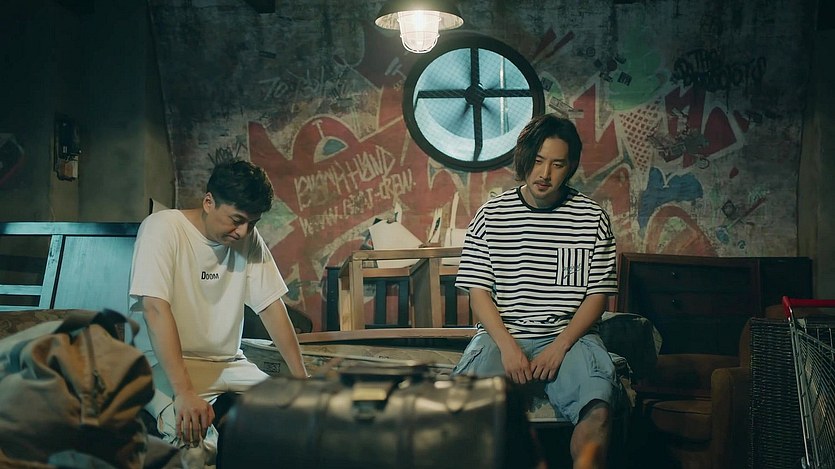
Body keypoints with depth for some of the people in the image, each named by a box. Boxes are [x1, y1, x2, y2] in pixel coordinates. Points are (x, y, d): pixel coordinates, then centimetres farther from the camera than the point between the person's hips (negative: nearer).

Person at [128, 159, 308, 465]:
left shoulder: (249, 239, 3)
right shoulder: (163, 228, -13)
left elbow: (272, 307, 4)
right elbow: (156, 309, -23)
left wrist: (301, 378, -6)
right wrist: (185, 392, -32)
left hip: (228, 363, 6)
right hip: (165, 363, -6)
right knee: (192, 437, -35)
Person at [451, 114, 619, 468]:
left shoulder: (592, 218, 5)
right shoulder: (490, 216, 6)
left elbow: (598, 294, 4)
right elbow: (478, 293, 3)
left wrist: (560, 346, -10)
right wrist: (507, 345, -13)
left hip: (569, 336, 0)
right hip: (501, 334, 0)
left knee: (597, 412, -30)